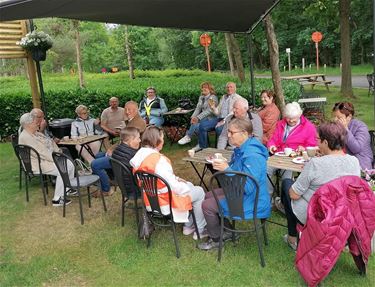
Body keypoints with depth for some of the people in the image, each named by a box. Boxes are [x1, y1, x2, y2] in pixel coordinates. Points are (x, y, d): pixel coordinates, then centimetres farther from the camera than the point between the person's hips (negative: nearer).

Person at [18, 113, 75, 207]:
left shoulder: (37, 133, 12)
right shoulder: (25, 137, -20)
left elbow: (50, 142, 17)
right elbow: (40, 153, -25)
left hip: (50, 158, 10)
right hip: (38, 164, -10)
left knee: (70, 164, 1)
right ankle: (57, 199, -19)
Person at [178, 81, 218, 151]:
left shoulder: (213, 97, -6)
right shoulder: (201, 97, 16)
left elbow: (209, 111, -18)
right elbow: (198, 108, 9)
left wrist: (198, 118, -26)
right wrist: (193, 117, -11)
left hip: (212, 119, -5)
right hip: (204, 118, 5)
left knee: (201, 126, -34)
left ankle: (188, 137, -17)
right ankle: (203, 145, -17)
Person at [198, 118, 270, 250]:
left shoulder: (252, 155, -29)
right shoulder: (241, 149, 4)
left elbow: (248, 187, -32)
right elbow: (236, 171, 16)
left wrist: (227, 169, -29)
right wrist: (222, 165, -3)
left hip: (250, 201, -11)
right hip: (238, 191, 11)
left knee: (207, 205, -11)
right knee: (208, 196, 17)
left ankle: (216, 239, 12)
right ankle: (225, 232, 26)